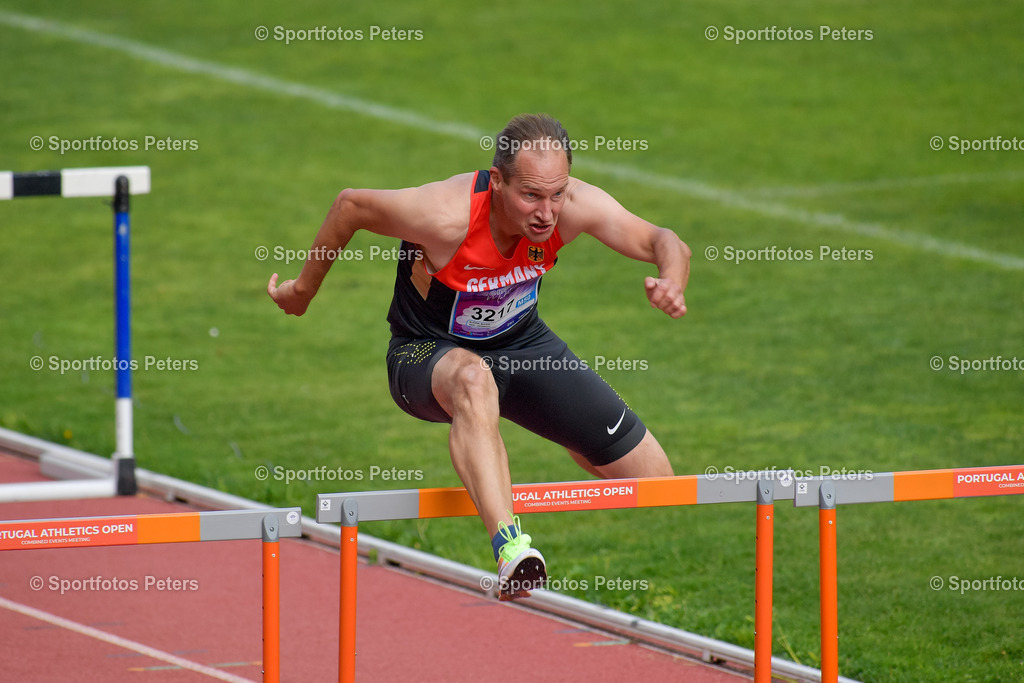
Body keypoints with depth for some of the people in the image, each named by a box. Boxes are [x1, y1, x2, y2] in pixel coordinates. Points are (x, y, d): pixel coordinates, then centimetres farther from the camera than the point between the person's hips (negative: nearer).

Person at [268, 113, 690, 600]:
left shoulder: (574, 208, -24)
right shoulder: (447, 216, -34)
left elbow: (663, 243, -19)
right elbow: (351, 205, -17)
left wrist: (671, 284, -44)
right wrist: (304, 288, -3)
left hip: (523, 345, 5)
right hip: (428, 354, -5)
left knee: (651, 477, 2)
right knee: (473, 381, -45)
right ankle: (510, 548, -60)